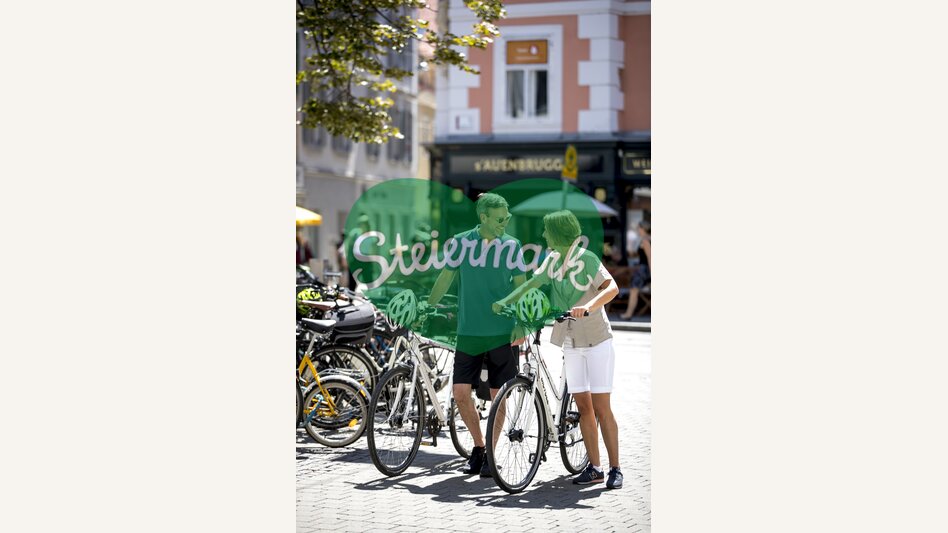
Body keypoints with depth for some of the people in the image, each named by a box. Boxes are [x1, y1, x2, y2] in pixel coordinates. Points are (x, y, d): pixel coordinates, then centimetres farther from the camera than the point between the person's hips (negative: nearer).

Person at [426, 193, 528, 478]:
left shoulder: (511, 245, 0)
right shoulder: (461, 242, 0)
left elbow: (521, 285, 2)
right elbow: (446, 277, 11)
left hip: (503, 333, -1)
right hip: (468, 331, 1)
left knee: (498, 396, 3)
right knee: (461, 393, -2)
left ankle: (490, 454, 17)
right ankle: (478, 446, 19)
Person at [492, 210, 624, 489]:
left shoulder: (587, 259, -15)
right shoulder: (554, 260, 3)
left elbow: (612, 288, -28)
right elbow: (531, 283, 10)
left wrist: (588, 306, -45)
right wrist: (504, 301, -4)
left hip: (597, 341, -6)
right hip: (571, 343, 6)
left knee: (601, 407, -6)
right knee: (583, 406, 6)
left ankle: (615, 468, 1)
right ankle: (594, 468, 11)